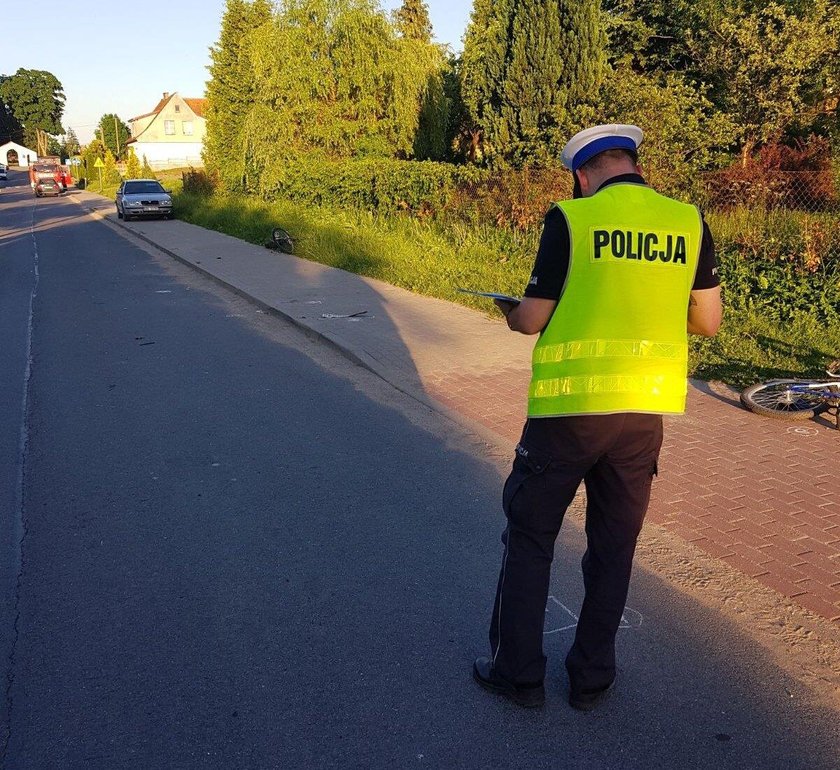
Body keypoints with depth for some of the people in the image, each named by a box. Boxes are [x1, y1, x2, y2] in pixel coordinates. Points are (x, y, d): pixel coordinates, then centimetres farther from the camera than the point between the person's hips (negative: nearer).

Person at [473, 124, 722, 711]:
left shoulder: (571, 219, -6)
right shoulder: (689, 222, 4)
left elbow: (532, 320, -4)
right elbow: (708, 322, 8)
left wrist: (510, 312, 18)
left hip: (568, 407, -3)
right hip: (645, 411, 4)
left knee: (530, 539, 14)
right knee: (614, 547, 17)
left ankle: (518, 673, 23)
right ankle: (592, 678, 29)